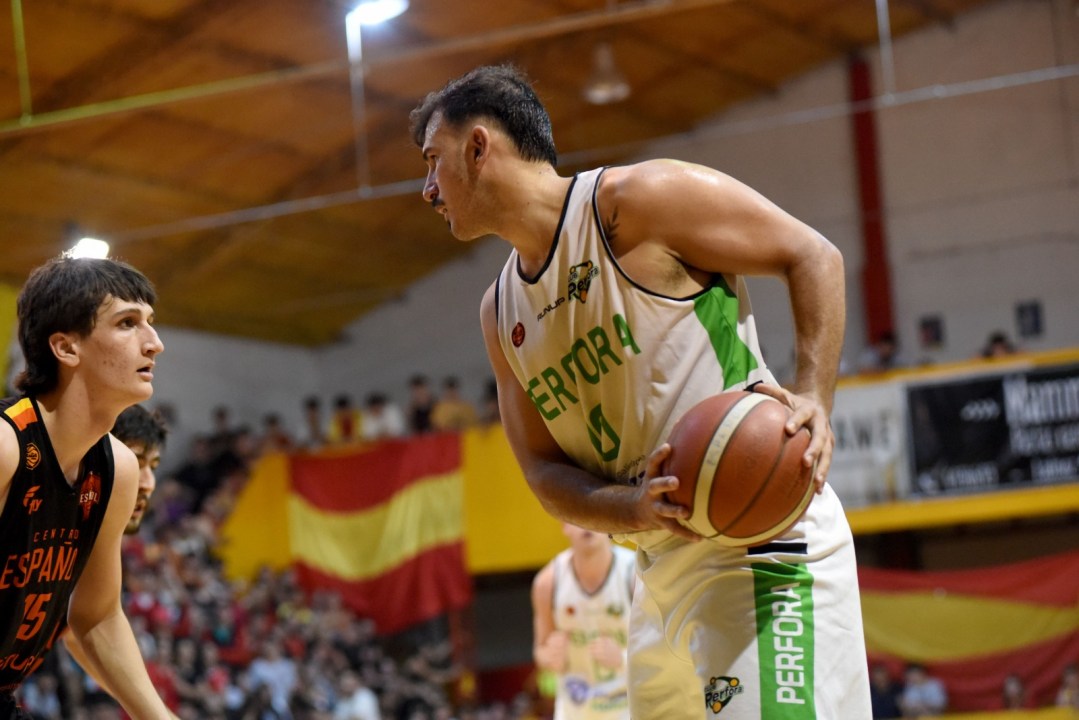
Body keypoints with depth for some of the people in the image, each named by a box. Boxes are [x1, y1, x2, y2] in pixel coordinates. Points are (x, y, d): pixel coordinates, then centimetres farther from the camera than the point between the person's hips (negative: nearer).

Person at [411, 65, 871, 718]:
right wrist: (635, 509, -11)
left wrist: (813, 400, -20)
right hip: (664, 568, 8)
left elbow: (812, 256, -4)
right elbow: (545, 471, 12)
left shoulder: (633, 199, -6)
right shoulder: (500, 314, 16)